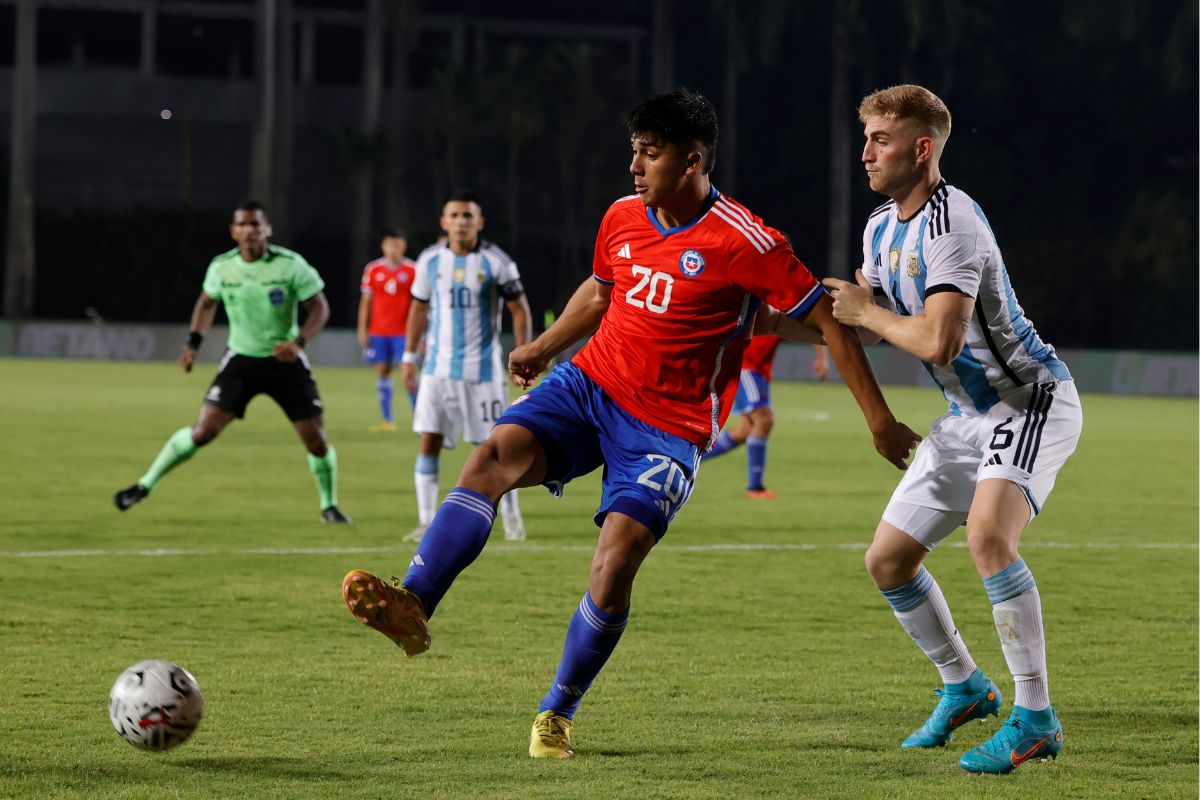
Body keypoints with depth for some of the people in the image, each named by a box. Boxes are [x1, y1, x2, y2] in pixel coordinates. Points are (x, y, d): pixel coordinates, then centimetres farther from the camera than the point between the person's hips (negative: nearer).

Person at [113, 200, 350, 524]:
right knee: (203, 430, -11)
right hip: (241, 360, 1)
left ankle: (329, 506, 19)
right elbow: (207, 302, 14)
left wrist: (299, 342, -25)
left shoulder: (291, 265, -14)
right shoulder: (221, 268, -6)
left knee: (316, 439, -4)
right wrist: (194, 343, 3)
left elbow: (319, 307, -9)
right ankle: (145, 485, 3)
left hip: (285, 362, -1)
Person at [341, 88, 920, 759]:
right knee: (493, 457, -23)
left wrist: (880, 421, -10)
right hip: (589, 385, 5)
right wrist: (543, 348, 34)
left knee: (614, 568, -16)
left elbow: (828, 320, -9)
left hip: (667, 430, -5)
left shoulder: (746, 244, -14)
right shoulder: (623, 218, 5)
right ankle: (412, 609, -32)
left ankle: (558, 715, 5)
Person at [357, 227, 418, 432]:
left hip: (404, 331, -2)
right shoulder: (372, 270, 4)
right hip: (378, 331, 2)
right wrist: (362, 329, 5)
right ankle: (386, 420, 10)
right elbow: (366, 301, 9)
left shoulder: (412, 270, -1)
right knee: (383, 372, 4)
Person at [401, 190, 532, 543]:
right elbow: (419, 308, 13)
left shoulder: (495, 261, -7)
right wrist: (410, 356, 11)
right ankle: (425, 521, 0)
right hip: (439, 366, 2)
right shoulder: (430, 260, 2)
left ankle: (511, 517, 16)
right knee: (429, 442, -5)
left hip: (483, 367, -2)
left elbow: (520, 310, -1)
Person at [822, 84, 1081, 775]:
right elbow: (853, 313, 23)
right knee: (888, 560, 8)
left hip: (1032, 401, -10)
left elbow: (939, 341, -32)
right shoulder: (883, 227, 7)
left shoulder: (952, 224, -24)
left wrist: (868, 313, -16)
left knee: (988, 534, -32)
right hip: (968, 415, 10)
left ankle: (1036, 719, -26)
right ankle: (964, 686, 29)